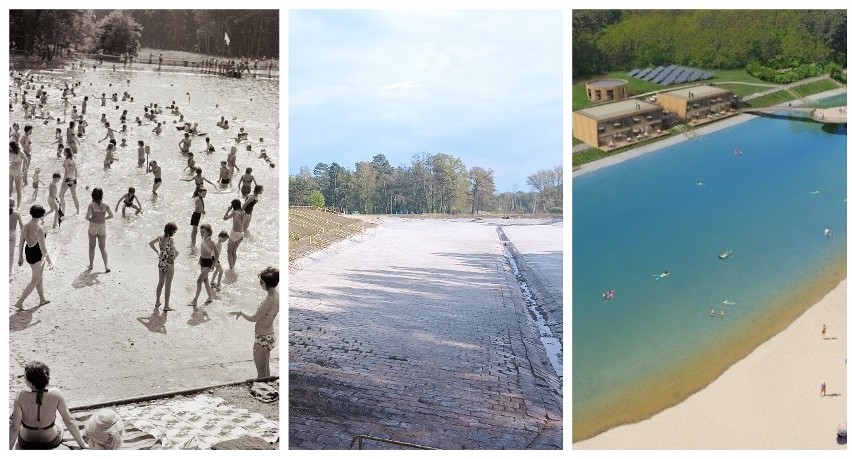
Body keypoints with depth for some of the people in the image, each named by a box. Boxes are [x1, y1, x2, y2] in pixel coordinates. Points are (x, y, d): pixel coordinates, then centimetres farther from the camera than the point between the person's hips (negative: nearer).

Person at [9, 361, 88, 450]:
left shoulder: (21, 397, -28)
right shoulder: (56, 394, -26)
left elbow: (14, 427, -25)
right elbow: (69, 421, -21)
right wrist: (83, 445, -11)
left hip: (26, 444, 0)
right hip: (51, 442, 0)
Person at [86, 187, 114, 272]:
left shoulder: (92, 205, -15)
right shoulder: (105, 205, -6)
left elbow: (87, 217, -21)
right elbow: (111, 215, 1)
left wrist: (90, 219, 1)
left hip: (93, 226, -2)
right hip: (102, 227, 2)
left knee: (92, 247, 15)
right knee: (103, 247, 11)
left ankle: (91, 264, 25)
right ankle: (106, 265, 0)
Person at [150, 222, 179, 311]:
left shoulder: (160, 238, -3)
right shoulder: (171, 240, -21)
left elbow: (150, 243, 12)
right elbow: (176, 252, -32)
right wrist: (174, 257, -12)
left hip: (161, 263, 6)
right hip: (169, 264, -6)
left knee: (160, 282, 23)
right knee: (168, 285, 5)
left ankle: (157, 302, 34)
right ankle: (166, 306, 10)